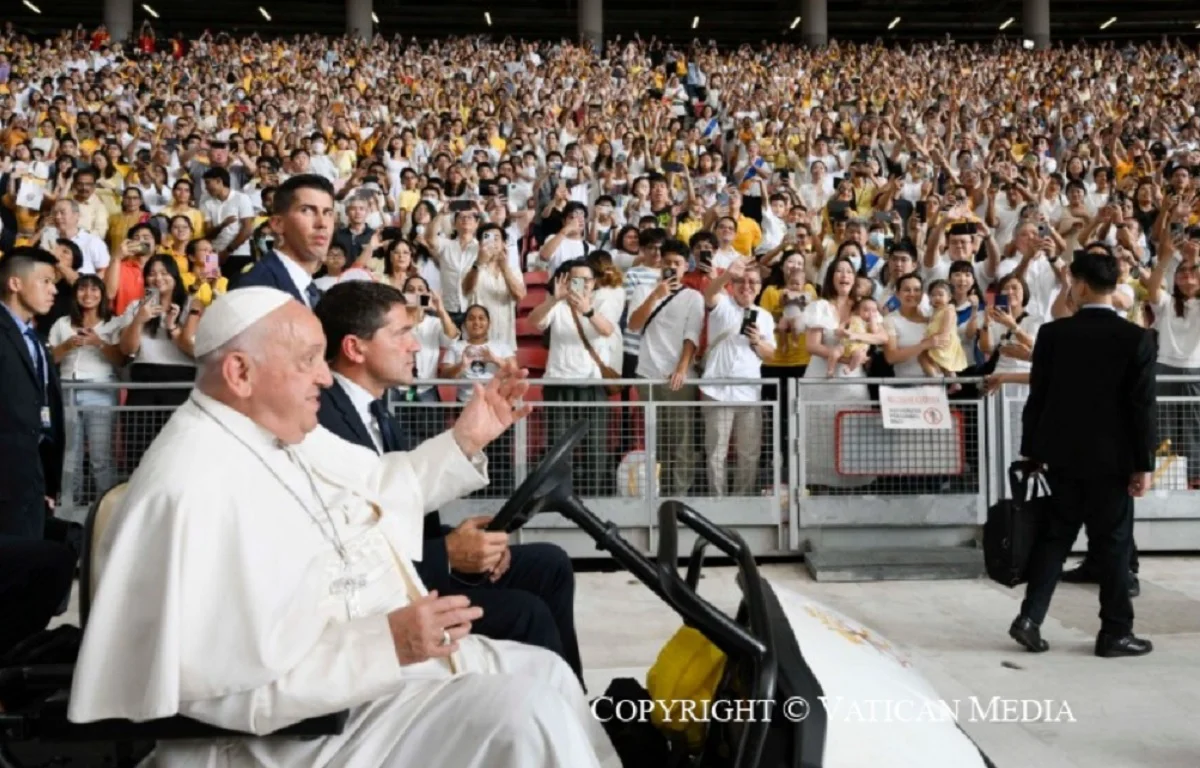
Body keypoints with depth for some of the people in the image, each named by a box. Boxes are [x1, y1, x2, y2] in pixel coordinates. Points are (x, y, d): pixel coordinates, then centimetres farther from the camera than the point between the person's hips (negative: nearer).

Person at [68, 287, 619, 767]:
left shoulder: (289, 433, 6)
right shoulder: (189, 487, -25)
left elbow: (385, 485, 23)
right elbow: (217, 683, -30)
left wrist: (466, 440, 11)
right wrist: (385, 644, -32)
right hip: (320, 715, -10)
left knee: (543, 672, 11)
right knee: (522, 712, -19)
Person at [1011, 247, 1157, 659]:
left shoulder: (1052, 333, -5)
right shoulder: (1137, 338, -9)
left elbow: (1037, 397, -1)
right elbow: (1142, 406, -9)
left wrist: (1032, 450, 8)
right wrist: (1144, 463, -2)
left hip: (1062, 454, 2)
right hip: (1110, 458, -2)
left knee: (1055, 535, 13)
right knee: (1113, 543, 8)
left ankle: (1030, 616, 6)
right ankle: (1115, 632, 15)